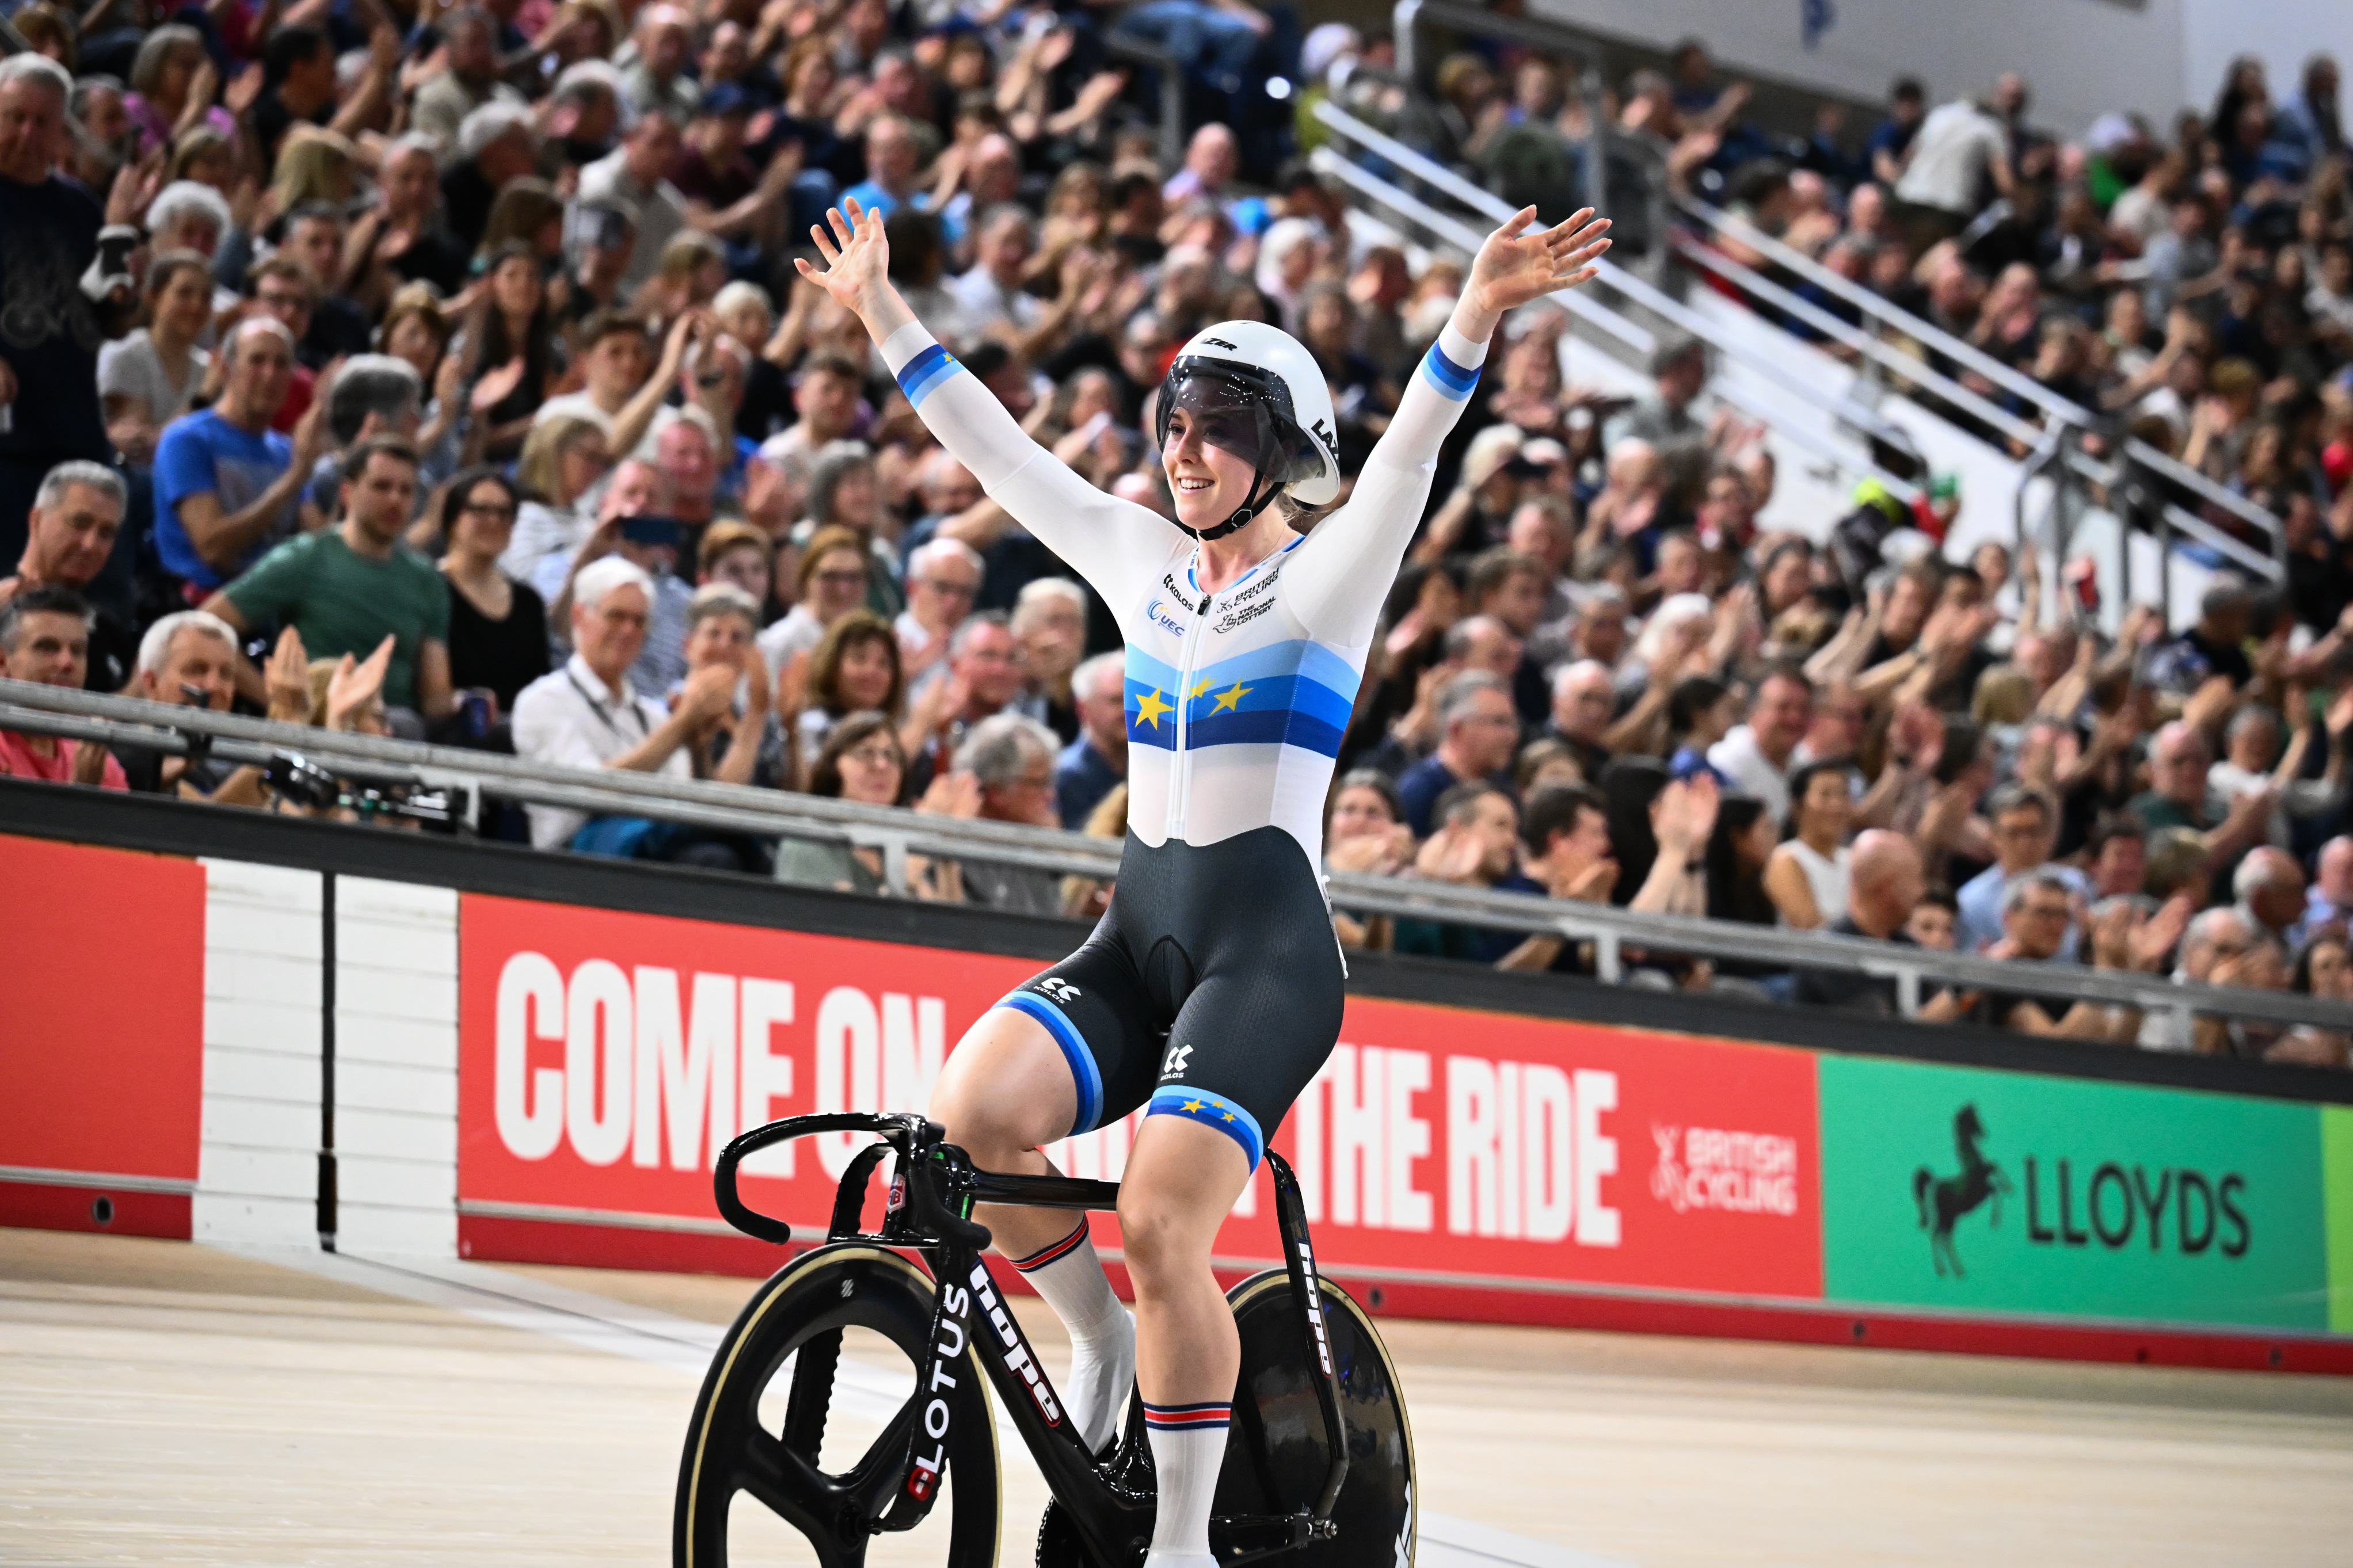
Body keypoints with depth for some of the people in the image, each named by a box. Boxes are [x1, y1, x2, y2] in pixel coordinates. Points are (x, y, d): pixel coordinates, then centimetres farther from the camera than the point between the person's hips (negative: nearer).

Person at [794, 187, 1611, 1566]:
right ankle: (1106, 1340, 3)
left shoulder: (1329, 573, 0)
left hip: (1267, 944, -5)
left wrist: (1478, 316, -34)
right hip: (1137, 934, 5)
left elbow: (1409, 453, -17)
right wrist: (882, 312, 18)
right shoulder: (1141, 558, 15)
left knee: (1160, 1225, -21)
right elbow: (997, 451, 19)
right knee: (974, 1114, -23)